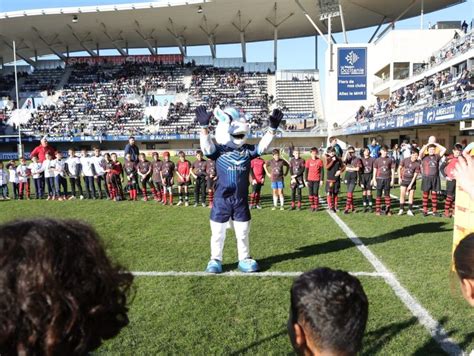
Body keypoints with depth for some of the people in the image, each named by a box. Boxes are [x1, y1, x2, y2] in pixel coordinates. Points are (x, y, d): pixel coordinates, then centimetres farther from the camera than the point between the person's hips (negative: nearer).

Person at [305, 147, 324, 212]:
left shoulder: (319, 161, 0)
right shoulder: (308, 161, 3)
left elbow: (321, 171, 3)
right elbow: (306, 171, 6)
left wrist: (321, 180, -2)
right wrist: (306, 180, 2)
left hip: (317, 180, -2)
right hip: (310, 180, 2)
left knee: (316, 193, -2)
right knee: (310, 193, 3)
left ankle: (316, 206, 9)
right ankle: (312, 206, 12)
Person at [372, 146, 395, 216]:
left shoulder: (390, 160, 4)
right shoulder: (377, 160, 3)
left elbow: (392, 170, 6)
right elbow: (375, 170, 5)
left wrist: (392, 180, 2)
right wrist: (374, 180, 1)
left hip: (387, 179, 0)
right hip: (379, 179, 0)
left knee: (387, 195, 5)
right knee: (378, 195, 4)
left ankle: (388, 210, 11)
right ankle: (378, 210, 10)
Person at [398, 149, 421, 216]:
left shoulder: (418, 163, -13)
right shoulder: (405, 160, -9)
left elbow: (415, 175, -11)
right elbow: (399, 168, 5)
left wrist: (410, 185, -13)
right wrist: (400, 178, 0)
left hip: (412, 181, 0)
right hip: (404, 179, 0)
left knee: (411, 195, 2)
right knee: (402, 194, -6)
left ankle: (410, 210, 11)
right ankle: (401, 209, 2)